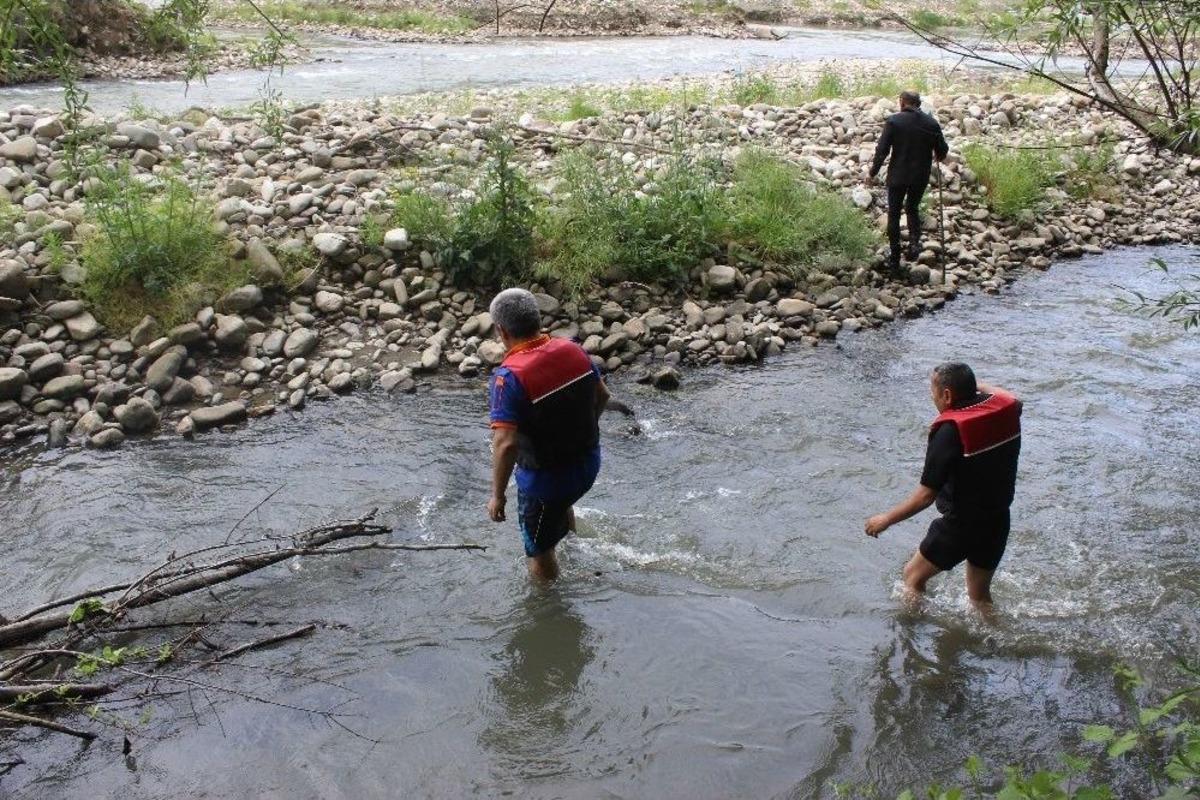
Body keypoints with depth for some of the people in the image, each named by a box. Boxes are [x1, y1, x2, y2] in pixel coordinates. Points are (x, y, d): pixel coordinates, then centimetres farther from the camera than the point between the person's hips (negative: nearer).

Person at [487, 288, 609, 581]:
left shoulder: (509, 377, -27)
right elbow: (602, 395, 7)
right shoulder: (573, 350, -8)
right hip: (589, 463, 7)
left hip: (546, 478, -7)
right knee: (561, 503, 40)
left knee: (539, 551, 17)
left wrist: (498, 496, -19)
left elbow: (505, 444, -32)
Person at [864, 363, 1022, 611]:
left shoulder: (950, 431, -24)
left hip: (960, 524, -7)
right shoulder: (1006, 408, -6)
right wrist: (978, 385, 35)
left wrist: (886, 519, -11)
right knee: (980, 595, 23)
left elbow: (927, 495, -22)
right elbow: (1013, 400, 24)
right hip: (998, 522, 7)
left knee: (913, 576, 14)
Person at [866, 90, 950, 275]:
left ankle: (894, 258, 11)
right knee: (913, 208, 25)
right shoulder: (931, 123, -2)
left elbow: (882, 150, -12)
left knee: (894, 214, 10)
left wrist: (872, 173, -1)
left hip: (898, 176, -3)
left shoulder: (893, 121, -11)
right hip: (921, 177, 3)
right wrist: (935, 158, 25)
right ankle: (914, 242, 5)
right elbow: (942, 150, 2)